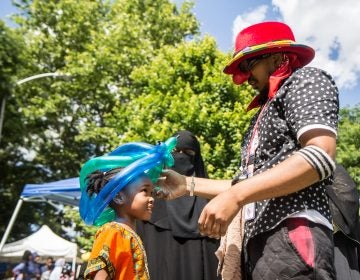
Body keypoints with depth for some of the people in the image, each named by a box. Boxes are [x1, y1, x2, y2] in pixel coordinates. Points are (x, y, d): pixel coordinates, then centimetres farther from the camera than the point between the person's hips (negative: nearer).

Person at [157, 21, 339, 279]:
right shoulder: (266, 112, 26)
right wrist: (188, 185, 19)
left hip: (292, 236, -8)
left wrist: (233, 196, -20)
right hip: (257, 241, 8)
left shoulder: (305, 80, 3)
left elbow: (321, 156, -15)